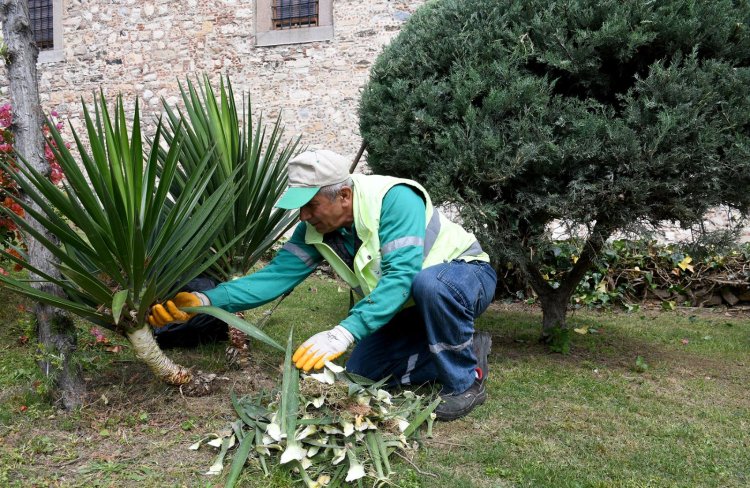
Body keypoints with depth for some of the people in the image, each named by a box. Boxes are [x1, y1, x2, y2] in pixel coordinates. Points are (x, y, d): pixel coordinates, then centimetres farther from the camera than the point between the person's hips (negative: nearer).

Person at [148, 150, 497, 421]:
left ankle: (466, 381, -16)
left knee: (429, 283, -41)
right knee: (361, 373, -4)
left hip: (465, 275, -7)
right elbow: (277, 275, -16)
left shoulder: (394, 199, -33)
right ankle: (465, 351, 8)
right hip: (410, 307, 7)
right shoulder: (314, 230, -11)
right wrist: (205, 300, -28)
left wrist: (344, 332, -50)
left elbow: (401, 275, -41)